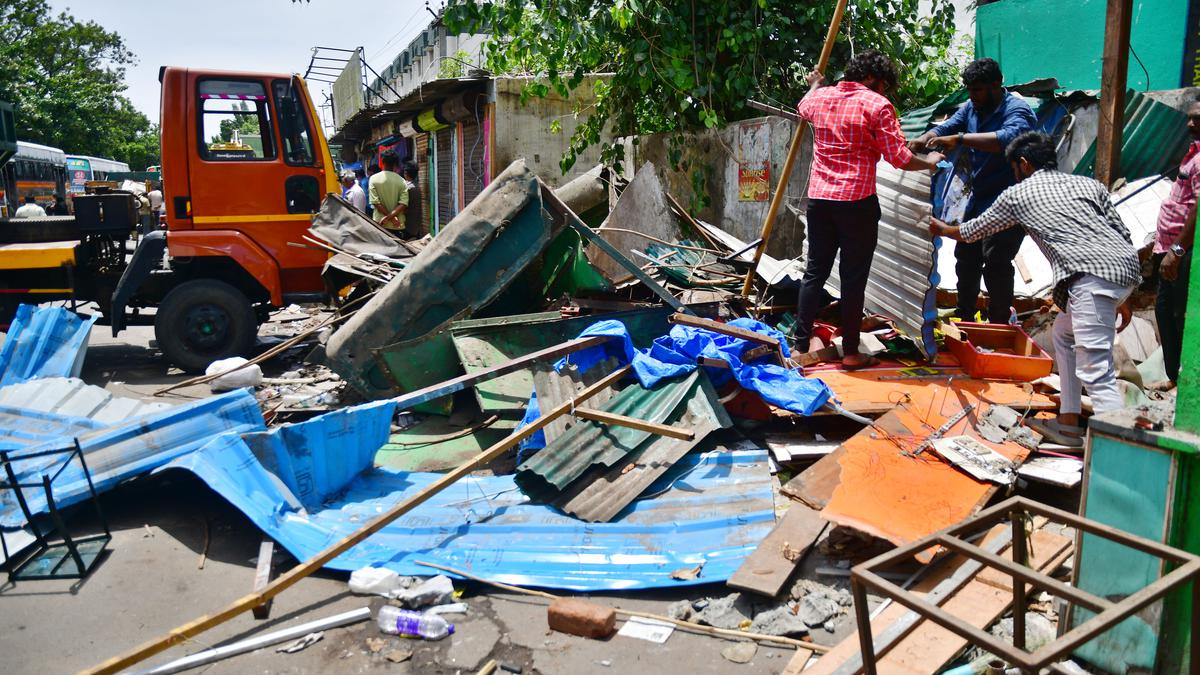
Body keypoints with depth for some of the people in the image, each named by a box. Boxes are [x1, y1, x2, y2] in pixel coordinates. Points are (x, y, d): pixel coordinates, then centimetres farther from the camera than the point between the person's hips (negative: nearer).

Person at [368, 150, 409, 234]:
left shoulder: (374, 179, -2)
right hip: (398, 226, 1)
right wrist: (390, 217, -12)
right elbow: (403, 204, -9)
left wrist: (390, 217, -8)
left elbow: (375, 203, -9)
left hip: (380, 224, -1)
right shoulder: (401, 181, 1)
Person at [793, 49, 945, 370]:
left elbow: (803, 108, 36)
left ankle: (801, 345, 13)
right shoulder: (876, 104, -6)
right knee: (853, 277, 2)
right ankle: (850, 352, 9)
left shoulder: (819, 97, 10)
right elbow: (900, 157, -8)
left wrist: (815, 84, 57)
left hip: (819, 198, 5)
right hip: (857, 201, -5)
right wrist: (930, 162, 12)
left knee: (815, 271, 12)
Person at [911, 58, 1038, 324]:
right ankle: (965, 319, 33)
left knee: (996, 265, -10)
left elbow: (1010, 137, -37)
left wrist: (960, 139, -44)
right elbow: (945, 128, 1)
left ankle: (998, 326, 4)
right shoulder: (971, 108, 7)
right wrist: (922, 140, -22)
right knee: (965, 259, 17)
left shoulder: (1017, 110, -17)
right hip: (977, 201, 9)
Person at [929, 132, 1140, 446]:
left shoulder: (1018, 194, 15)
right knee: (1065, 333, 26)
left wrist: (944, 230, 52)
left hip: (1092, 274, -7)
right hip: (1128, 264, 7)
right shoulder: (1088, 184, 26)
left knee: (1095, 370, -10)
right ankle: (1068, 423, 28)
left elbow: (973, 231, 30)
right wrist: (1121, 299, 25)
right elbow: (1123, 234, 19)